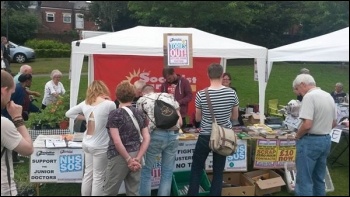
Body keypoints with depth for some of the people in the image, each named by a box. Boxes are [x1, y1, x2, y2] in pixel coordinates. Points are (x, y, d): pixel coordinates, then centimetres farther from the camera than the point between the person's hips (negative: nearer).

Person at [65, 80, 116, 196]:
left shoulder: (85, 103, 0)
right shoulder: (109, 104, -17)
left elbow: (69, 113, 11)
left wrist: (85, 118, 9)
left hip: (87, 144, 6)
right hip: (100, 147, -6)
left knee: (88, 174, 20)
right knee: (98, 178, 7)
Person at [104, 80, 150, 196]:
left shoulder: (115, 114, -10)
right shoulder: (141, 114, 5)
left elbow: (117, 141, -17)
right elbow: (147, 138, -1)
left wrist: (128, 159, -10)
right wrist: (137, 158, -5)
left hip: (119, 157, -5)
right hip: (135, 155, 5)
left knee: (110, 192, 9)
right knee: (134, 192, 12)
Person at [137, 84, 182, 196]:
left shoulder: (142, 100, 14)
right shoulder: (169, 97, 22)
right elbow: (180, 121, 15)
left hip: (156, 135, -3)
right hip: (173, 135, 3)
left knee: (146, 170, 11)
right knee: (167, 172, 13)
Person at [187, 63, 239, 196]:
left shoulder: (201, 94, -13)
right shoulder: (232, 93, -8)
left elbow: (198, 118, 0)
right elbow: (235, 117, 4)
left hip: (205, 137, -2)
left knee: (196, 169, 15)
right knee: (218, 172, 13)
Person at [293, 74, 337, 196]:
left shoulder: (309, 96, -17)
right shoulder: (328, 96, 10)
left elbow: (307, 125, -24)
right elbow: (334, 123, 18)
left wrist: (297, 136, -8)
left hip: (311, 141, -9)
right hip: (326, 140, 9)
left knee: (304, 180, 0)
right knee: (319, 178, 19)